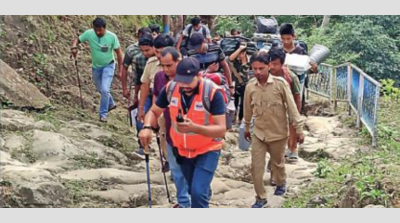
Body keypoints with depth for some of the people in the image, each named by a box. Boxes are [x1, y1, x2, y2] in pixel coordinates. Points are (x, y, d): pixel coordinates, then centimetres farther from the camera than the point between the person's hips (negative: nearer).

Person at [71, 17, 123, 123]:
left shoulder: (112, 37, -22)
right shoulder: (89, 34, -18)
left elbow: (119, 53, -13)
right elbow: (77, 39, -6)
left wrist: (120, 69, -12)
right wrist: (74, 47, -30)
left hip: (108, 66, -4)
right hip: (96, 67, 4)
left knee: (104, 89, -19)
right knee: (100, 89, 21)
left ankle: (103, 114, -3)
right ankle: (111, 104, 48)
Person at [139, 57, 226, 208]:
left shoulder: (212, 93, -28)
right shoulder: (170, 88, -15)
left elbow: (221, 129, -29)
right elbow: (154, 112, -1)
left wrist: (194, 128, -45)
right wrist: (147, 127, -24)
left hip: (207, 150, -5)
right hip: (182, 149, 5)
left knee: (198, 192, -19)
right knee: (194, 190, 22)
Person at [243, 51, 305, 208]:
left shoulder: (280, 83, -18)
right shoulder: (250, 86, -7)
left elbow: (291, 107, -13)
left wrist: (299, 129, -12)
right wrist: (246, 128, 18)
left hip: (278, 133, -2)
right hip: (258, 133, 2)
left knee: (277, 163, 18)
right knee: (256, 167, 0)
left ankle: (281, 183, 48)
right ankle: (261, 198, 15)